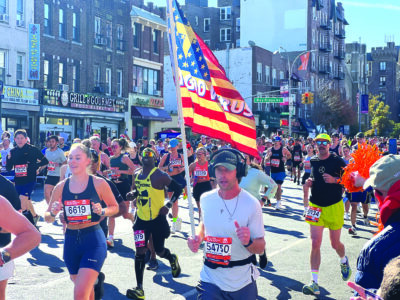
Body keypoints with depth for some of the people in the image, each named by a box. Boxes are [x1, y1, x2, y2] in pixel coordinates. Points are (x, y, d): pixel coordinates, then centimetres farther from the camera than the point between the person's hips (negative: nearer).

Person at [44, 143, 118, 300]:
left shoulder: (98, 183, -6)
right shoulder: (61, 187, 3)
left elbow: (115, 207, 7)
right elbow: (47, 217, 9)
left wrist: (102, 211, -14)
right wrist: (53, 213, -13)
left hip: (94, 241, -4)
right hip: (71, 241, 4)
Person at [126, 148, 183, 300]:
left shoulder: (160, 175, -13)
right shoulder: (137, 175, 6)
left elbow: (178, 189, -8)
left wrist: (168, 205, -16)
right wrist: (132, 194, -1)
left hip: (157, 219, -4)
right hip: (141, 219, 5)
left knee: (159, 251, 9)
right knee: (140, 252, -4)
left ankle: (172, 259, 47)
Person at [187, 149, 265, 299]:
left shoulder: (251, 204, -15)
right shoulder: (205, 199, -3)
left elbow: (260, 248, -11)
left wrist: (248, 242, -32)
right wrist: (198, 237, -2)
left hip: (241, 282, -2)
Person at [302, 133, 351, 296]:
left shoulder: (337, 161, -6)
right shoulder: (312, 161, 5)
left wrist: (334, 180, -21)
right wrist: (309, 183, -1)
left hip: (334, 206, -2)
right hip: (316, 206, 2)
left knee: (335, 243, 11)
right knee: (315, 244, -6)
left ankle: (344, 261, 47)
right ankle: (314, 282, -4)